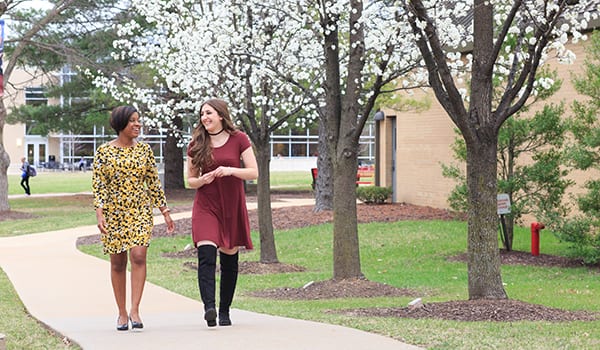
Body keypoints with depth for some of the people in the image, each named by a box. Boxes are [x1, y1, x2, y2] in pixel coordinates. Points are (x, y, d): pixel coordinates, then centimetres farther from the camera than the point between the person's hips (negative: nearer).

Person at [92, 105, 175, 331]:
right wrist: (100, 213, -14)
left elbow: (154, 183, 10)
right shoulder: (105, 151, -1)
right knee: (117, 262, 5)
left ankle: (135, 310, -13)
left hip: (140, 211, 1)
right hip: (114, 212, -1)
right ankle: (122, 314, 15)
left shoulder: (144, 149, 6)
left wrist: (165, 212, 8)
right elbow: (98, 185, -3)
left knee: (138, 256, -15)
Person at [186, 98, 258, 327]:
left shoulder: (238, 139, 0)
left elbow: (254, 172, -3)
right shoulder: (197, 145, 5)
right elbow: (190, 180, 12)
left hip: (233, 207, 0)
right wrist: (203, 180, -10)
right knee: (206, 255, -19)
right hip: (206, 207, 0)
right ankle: (209, 307, -29)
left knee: (229, 259, 6)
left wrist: (230, 170, -18)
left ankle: (224, 311, 17)